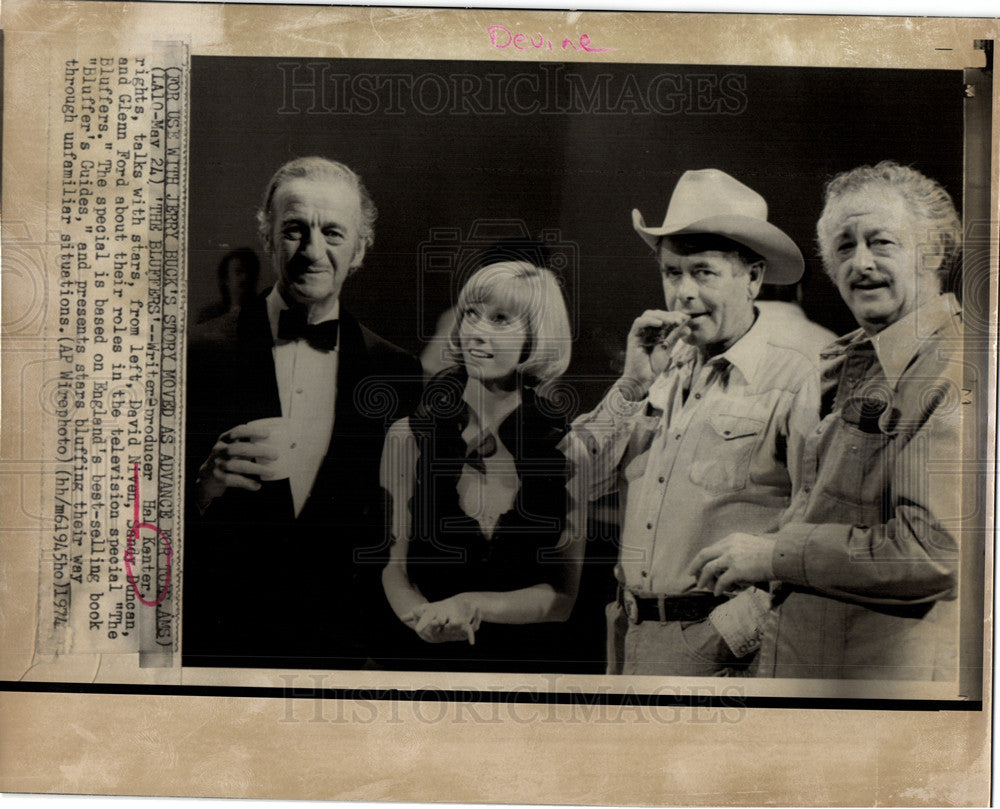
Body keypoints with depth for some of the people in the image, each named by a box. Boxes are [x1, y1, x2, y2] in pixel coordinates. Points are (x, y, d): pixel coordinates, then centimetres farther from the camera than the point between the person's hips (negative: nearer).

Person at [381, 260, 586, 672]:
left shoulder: (565, 448, -6)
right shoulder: (408, 436, -5)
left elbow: (565, 594, -2)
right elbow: (393, 568, -2)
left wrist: (472, 605, -16)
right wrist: (425, 617, -21)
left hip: (529, 657, 0)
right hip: (427, 655, 0)